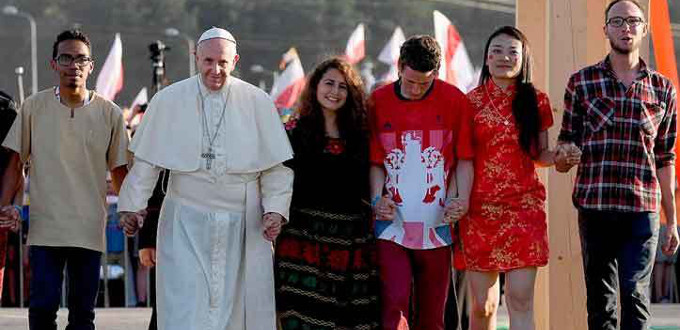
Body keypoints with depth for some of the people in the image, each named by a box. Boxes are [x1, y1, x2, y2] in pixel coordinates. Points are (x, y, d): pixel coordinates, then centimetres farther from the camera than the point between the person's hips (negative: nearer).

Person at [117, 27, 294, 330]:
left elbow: (276, 165, 5)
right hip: (187, 225, -1)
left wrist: (275, 208, -7)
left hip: (241, 226, 1)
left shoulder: (258, 103, 3)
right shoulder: (168, 101, 3)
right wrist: (132, 205, -1)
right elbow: (146, 161, 8)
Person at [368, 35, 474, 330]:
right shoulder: (378, 102, 2)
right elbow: (375, 161, 8)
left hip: (436, 225, 1)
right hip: (392, 223, 0)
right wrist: (377, 198, -8)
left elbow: (464, 158, 5)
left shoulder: (454, 101, 0)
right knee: (394, 305, -13)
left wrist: (460, 198, -10)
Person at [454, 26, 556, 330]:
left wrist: (558, 156, -8)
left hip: (524, 206, 0)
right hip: (479, 209, 0)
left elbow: (539, 155, 14)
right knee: (483, 304, 2)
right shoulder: (471, 102, 5)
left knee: (520, 300, -9)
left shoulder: (536, 102, 8)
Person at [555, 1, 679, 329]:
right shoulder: (582, 82, 7)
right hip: (594, 206, 0)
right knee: (600, 303, 3)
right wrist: (564, 157, -14)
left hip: (642, 209, 0)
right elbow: (565, 143, 11)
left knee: (635, 295, -10)